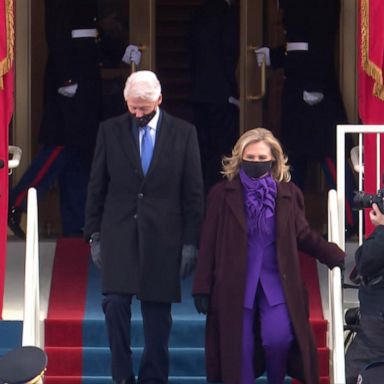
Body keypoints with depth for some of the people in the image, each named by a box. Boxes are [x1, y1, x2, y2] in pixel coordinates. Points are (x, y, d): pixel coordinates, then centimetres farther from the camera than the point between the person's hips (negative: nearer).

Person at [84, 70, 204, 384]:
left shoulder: (183, 133, 0)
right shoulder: (110, 130, 3)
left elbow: (193, 191, 1)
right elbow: (97, 186, 6)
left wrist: (191, 241, -1)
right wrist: (94, 235, 3)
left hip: (163, 236, 0)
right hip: (119, 233, 0)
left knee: (157, 311, 4)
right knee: (115, 303, -11)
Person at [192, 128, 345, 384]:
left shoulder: (288, 193, 5)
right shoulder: (222, 194, 1)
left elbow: (304, 236, 9)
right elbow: (209, 244, 1)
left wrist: (337, 257, -4)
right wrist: (202, 288, -3)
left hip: (276, 281, 0)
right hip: (236, 283, 0)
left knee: (278, 339, -15)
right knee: (239, 350, 0)